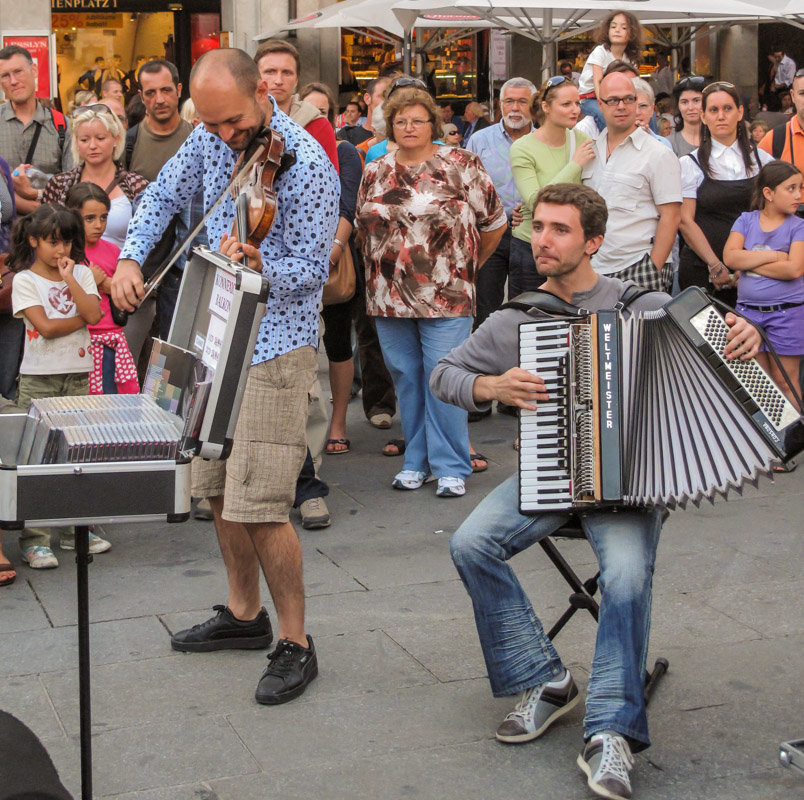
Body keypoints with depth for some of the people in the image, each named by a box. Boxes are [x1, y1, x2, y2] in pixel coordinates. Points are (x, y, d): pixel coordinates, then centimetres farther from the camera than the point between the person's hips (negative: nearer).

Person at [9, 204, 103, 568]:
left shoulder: (82, 273, 9)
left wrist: (69, 278, -11)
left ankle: (72, 529, 18)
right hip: (38, 378, -4)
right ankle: (34, 539, 0)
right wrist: (81, 319, -5)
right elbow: (45, 326, -13)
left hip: (77, 374, 4)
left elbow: (94, 313, -8)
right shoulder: (25, 280, -3)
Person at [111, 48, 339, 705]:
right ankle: (244, 614, 33)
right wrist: (131, 256, 1)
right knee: (217, 489, 15)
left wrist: (255, 262, -33)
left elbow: (310, 270, -15)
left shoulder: (306, 165, -18)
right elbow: (164, 196, 16)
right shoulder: (211, 137, 4)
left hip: (275, 348, -8)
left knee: (258, 506, -11)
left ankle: (296, 644, 5)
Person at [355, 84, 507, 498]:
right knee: (405, 378, 9)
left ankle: (450, 467, 5)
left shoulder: (462, 165, 0)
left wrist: (469, 265, 11)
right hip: (389, 296, 4)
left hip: (445, 296, -4)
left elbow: (494, 223, 5)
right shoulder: (375, 172, 11)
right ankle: (416, 461, 21)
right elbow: (362, 226, 21)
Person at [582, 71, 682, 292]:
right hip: (594, 269, 4)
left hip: (639, 269, -4)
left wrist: (654, 270, -13)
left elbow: (670, 218, -7)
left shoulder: (659, 154, -2)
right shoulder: (590, 149, 14)